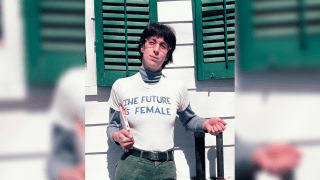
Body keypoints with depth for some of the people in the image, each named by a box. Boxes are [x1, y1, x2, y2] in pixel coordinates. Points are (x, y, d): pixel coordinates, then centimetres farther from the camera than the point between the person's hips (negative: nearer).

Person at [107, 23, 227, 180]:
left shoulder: (177, 88, 5)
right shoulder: (121, 86, 3)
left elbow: (188, 120, 20)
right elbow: (113, 126, 11)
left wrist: (205, 124, 0)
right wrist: (117, 136, -11)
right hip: (132, 165, -1)